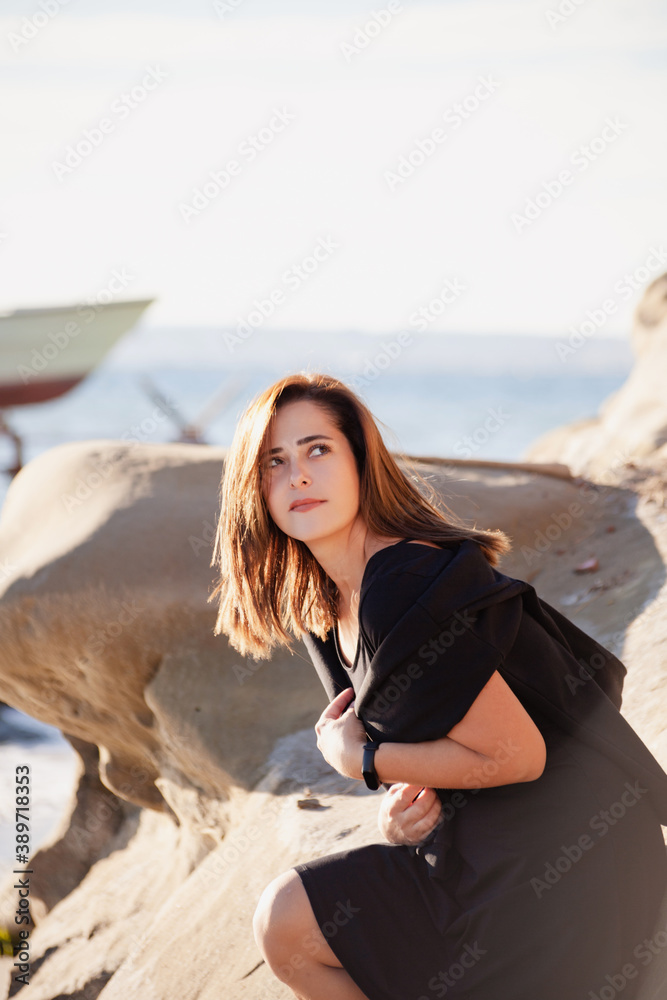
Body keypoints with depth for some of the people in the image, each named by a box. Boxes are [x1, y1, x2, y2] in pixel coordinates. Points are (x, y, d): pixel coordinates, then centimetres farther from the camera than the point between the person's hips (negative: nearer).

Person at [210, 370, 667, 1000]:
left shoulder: (402, 593, -24)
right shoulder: (327, 605, 7)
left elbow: (515, 754, -23)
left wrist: (361, 758, -13)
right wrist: (401, 810, -6)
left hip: (554, 863, -10)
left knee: (285, 924, -11)